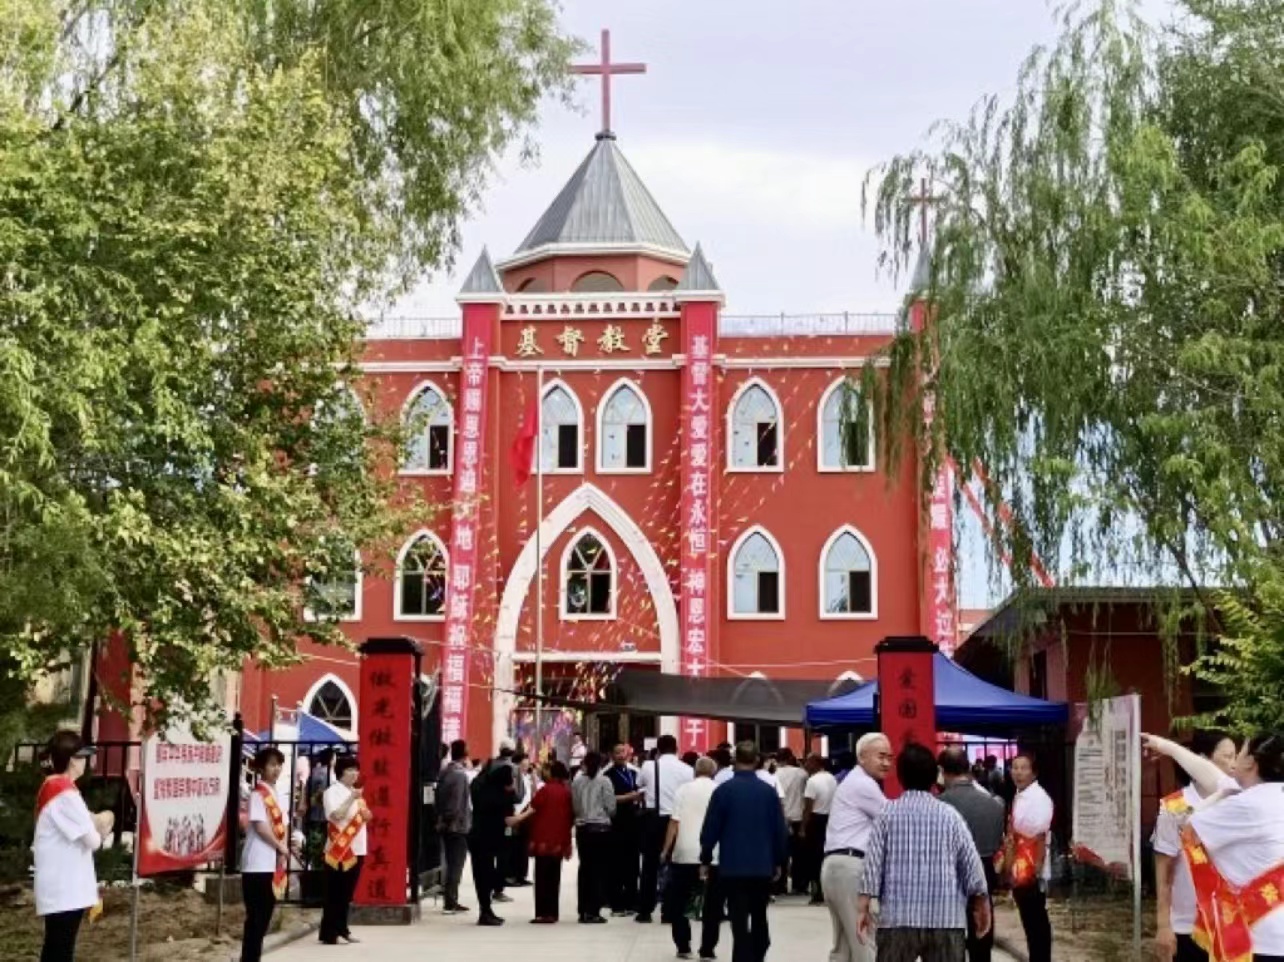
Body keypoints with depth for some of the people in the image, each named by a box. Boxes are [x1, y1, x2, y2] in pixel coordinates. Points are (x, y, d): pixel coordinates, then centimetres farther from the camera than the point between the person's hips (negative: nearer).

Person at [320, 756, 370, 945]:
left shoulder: (356, 792, 16)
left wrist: (365, 812, 0)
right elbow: (335, 815, -21)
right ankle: (329, 933, -2)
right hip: (339, 850, -7)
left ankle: (341, 929, 19)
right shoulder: (332, 792, -8)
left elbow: (367, 816, 22)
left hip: (356, 849, 7)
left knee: (347, 893, 12)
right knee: (334, 894, -4)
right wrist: (352, 799, -25)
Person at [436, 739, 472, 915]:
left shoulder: (445, 773, 9)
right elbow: (460, 803, -20)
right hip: (458, 826, -8)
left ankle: (450, 900, 20)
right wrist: (466, 822, -13)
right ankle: (450, 902, 0)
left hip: (446, 825, 8)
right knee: (456, 865, -2)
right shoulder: (461, 774, -16)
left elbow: (439, 799, 12)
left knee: (451, 864, 15)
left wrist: (442, 818, 14)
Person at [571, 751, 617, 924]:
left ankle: (583, 911, 11)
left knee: (585, 868, 9)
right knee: (599, 869, 1)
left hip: (582, 828, 3)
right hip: (601, 828, -3)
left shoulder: (577, 782, 1)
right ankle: (593, 911, -3)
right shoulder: (604, 781, -6)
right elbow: (611, 807, -6)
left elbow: (573, 806, 2)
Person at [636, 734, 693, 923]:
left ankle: (645, 911, 9)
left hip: (653, 819, 0)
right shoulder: (687, 770, -3)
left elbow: (639, 785, 16)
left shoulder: (648, 766, -2)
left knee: (650, 865, 8)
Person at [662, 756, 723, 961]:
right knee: (711, 905, 7)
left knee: (677, 902, 12)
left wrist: (666, 849, 3)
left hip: (685, 854, 0)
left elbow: (675, 822, -3)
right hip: (713, 855, 0)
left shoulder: (684, 790, 3)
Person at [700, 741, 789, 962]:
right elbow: (780, 830, 4)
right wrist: (778, 861, 15)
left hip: (733, 866, -3)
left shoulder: (724, 790, -7)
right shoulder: (769, 791, 0)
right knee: (759, 919, 18)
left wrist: (705, 860, 6)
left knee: (740, 924, -1)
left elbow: (710, 829, -5)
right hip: (763, 866, 3)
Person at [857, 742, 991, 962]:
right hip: (945, 917, 1)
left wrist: (863, 907, 1)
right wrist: (982, 905, 15)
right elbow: (971, 864, 3)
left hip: (898, 917, -1)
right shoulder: (950, 815, 3)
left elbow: (873, 862, -3)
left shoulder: (887, 813, 1)